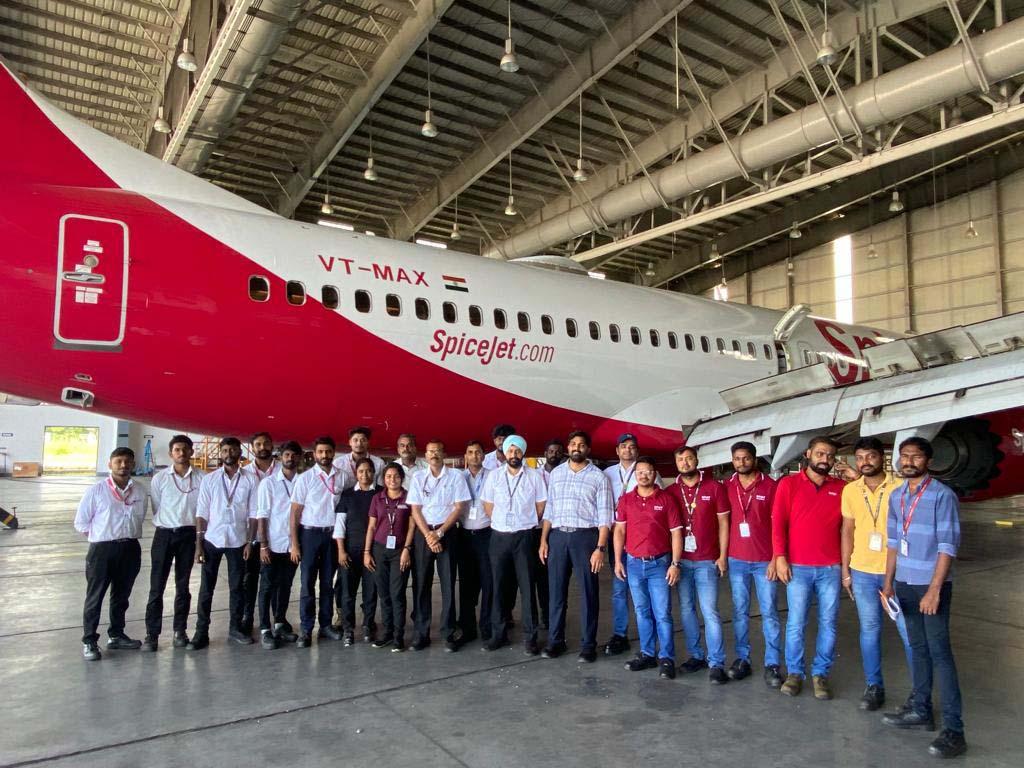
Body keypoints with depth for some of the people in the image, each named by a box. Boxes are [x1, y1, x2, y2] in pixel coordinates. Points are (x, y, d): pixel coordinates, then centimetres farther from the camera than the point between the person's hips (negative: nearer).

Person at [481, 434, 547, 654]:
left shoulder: (534, 476, -2)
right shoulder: (494, 476, 3)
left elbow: (541, 506, 4)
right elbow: (488, 506, 9)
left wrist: (526, 523, 6)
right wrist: (500, 523, 7)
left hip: (524, 536, -2)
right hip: (499, 537, 2)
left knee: (527, 587, 0)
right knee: (499, 586, 8)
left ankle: (530, 637, 7)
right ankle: (498, 633, 19)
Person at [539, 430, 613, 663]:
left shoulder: (599, 477, 0)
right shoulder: (556, 473, 11)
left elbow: (604, 516, -4)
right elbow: (549, 508, 13)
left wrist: (601, 548, -12)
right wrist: (543, 540, 6)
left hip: (585, 536, -3)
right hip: (558, 536, 3)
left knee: (588, 592, 4)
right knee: (556, 590, 8)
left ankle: (588, 644, 14)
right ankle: (555, 640, 20)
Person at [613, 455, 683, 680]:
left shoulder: (667, 499, -3)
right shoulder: (625, 499, 4)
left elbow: (676, 533, -3)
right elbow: (619, 530, 6)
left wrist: (676, 563, -9)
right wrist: (618, 561, 1)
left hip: (659, 563, -3)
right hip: (634, 563, 3)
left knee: (662, 613, 0)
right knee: (642, 612, 12)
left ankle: (666, 658, 10)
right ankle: (647, 654, 22)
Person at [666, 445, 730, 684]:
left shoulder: (714, 487, -1)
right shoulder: (670, 492, 5)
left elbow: (723, 523, 1)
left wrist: (723, 556, -4)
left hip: (706, 561, -3)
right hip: (680, 560, 3)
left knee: (710, 611, -5)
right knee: (686, 609, 9)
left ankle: (717, 664, 2)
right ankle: (696, 655, 21)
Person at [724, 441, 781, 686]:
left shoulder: (770, 486, -4)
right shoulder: (727, 487, 3)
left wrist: (775, 558, -7)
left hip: (764, 561, -2)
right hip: (736, 560, 3)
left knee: (769, 612, 4)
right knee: (740, 611, 9)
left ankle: (772, 664, 12)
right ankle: (742, 658, 19)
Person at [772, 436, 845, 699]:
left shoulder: (841, 488, 7)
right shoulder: (789, 484, 1)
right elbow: (778, 522, -3)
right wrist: (780, 557, -10)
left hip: (830, 568, 2)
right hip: (797, 567, -2)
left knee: (828, 623, 8)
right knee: (796, 623, 3)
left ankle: (820, 673, 21)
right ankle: (794, 672, 17)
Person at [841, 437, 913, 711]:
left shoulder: (901, 487, -7)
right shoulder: (850, 490, 4)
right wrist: (845, 570, 8)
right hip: (862, 571, 3)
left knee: (909, 630, 2)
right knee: (869, 629, 11)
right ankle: (873, 686, 22)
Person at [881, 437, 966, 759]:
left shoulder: (942, 495, -11)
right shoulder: (896, 497, 9)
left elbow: (948, 545, -14)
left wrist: (934, 589, -18)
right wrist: (889, 582, 12)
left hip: (931, 585, -6)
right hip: (904, 584, 6)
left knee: (940, 652, -5)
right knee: (918, 647, 15)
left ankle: (953, 729, 1)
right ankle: (921, 710, 26)